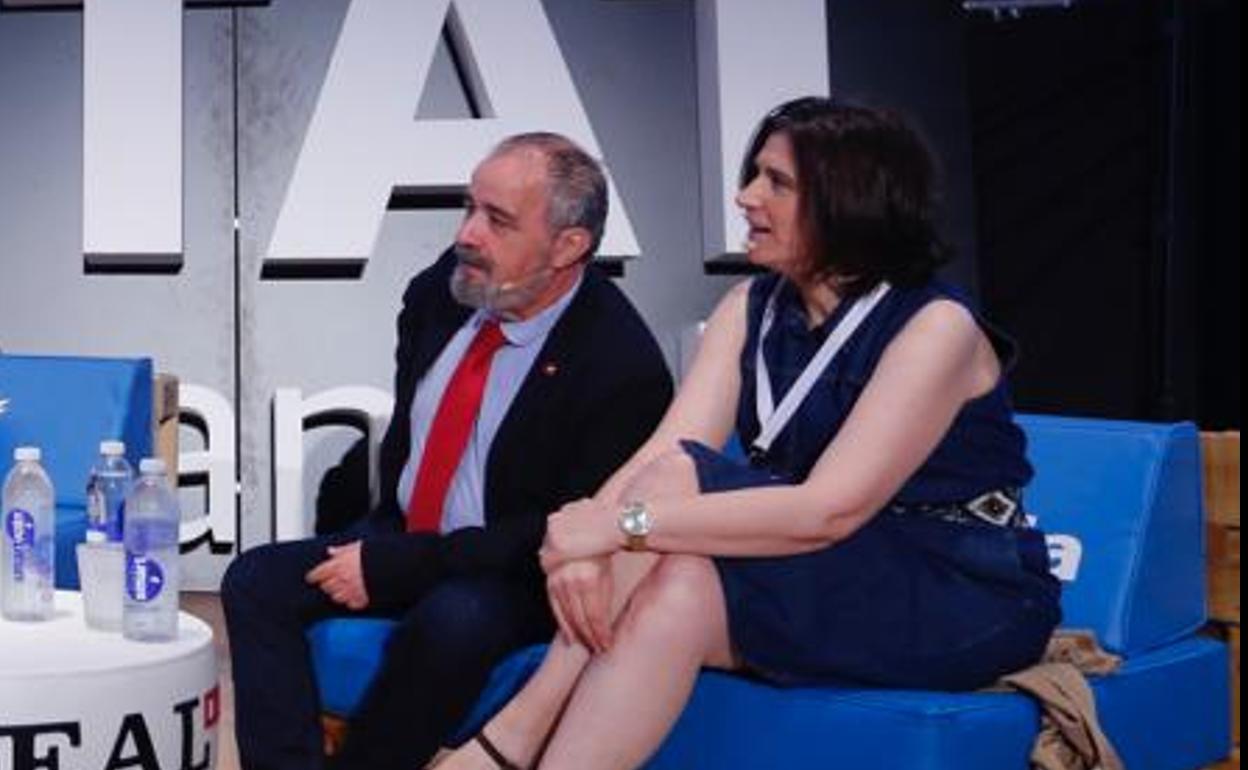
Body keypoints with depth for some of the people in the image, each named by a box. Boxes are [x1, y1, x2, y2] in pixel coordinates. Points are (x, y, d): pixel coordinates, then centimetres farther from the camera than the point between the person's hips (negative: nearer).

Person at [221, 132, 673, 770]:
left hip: (514, 580, -7)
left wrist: (391, 568, -21)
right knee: (255, 581, -10)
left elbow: (558, 537, -21)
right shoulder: (441, 292, -1)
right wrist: (376, 542, 6)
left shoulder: (622, 365, -21)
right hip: (400, 537, 7)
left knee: (454, 620, -36)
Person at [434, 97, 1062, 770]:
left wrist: (626, 522, -31)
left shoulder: (936, 326, -15)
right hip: (830, 582, 5)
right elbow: (663, 452, -10)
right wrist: (587, 539, -31)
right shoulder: (753, 309, 5)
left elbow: (830, 511, -26)